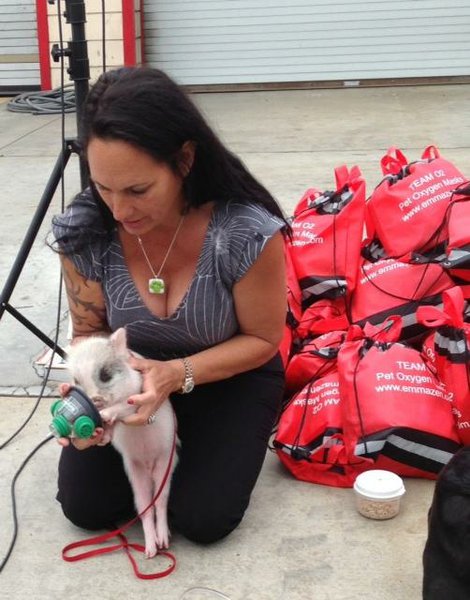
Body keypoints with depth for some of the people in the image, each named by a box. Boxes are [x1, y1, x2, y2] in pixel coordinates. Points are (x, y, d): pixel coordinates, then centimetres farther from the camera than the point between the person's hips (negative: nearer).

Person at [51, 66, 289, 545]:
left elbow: (262, 340, -17)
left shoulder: (248, 233, -34)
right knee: (86, 506, -3)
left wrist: (177, 375, -33)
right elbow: (88, 331, -8)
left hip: (230, 375, -2)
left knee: (202, 519, -12)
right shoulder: (84, 231, -25)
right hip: (131, 372, 3)